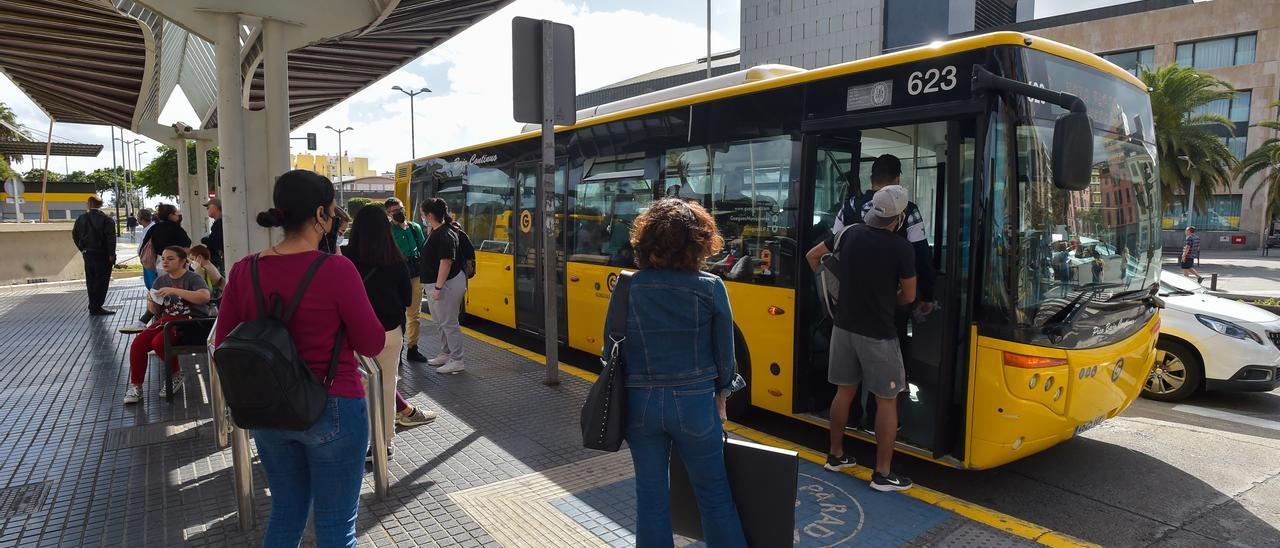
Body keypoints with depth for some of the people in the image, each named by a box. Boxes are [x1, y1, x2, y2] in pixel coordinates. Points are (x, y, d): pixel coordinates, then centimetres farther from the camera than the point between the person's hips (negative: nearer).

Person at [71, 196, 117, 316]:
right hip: (102, 255, -6)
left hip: (87, 255, 6)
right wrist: (111, 254, -10)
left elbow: (75, 235, 12)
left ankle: (93, 307, 18)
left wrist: (82, 249, 17)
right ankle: (96, 307, -4)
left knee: (91, 281, 13)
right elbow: (111, 238, -15)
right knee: (101, 281, -2)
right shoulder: (106, 219, -11)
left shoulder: (81, 218, 6)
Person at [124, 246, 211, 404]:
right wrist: (151, 302, -7)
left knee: (159, 342, -29)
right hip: (167, 320, 7)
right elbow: (155, 311, 17)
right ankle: (135, 386, -1)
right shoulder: (161, 281, 14)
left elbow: (205, 296, -26)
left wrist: (175, 291, -27)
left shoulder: (193, 278, -5)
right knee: (138, 344, -15)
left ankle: (176, 375, -3)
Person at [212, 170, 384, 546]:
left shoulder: (244, 271, -3)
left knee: (285, 514, 24)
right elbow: (372, 345, -11)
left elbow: (223, 346, 5)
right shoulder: (336, 270, -19)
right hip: (333, 410, -5)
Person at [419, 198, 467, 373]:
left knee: (449, 323, -3)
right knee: (439, 322, 20)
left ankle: (457, 361, 6)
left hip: (448, 284, -11)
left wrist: (438, 288, -27)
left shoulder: (444, 235, -22)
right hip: (438, 283, 11)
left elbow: (446, 263, -26)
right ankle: (445, 354, 34)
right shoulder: (435, 231, 9)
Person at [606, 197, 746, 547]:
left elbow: (610, 349, 0)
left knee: (651, 495, 15)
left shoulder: (627, 288, -9)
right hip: (694, 401, -1)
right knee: (714, 494, 16)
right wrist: (721, 393, 14)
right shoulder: (711, 288, -13)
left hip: (640, 402, 2)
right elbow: (724, 351, -3)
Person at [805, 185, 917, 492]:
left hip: (844, 327, 6)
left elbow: (812, 256, 14)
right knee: (887, 400, 6)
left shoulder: (850, 233, 1)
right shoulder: (901, 249, -14)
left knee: (845, 390, 17)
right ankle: (882, 474, 11)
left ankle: (836, 455, 28)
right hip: (878, 334, -6)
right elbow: (908, 297, -1)